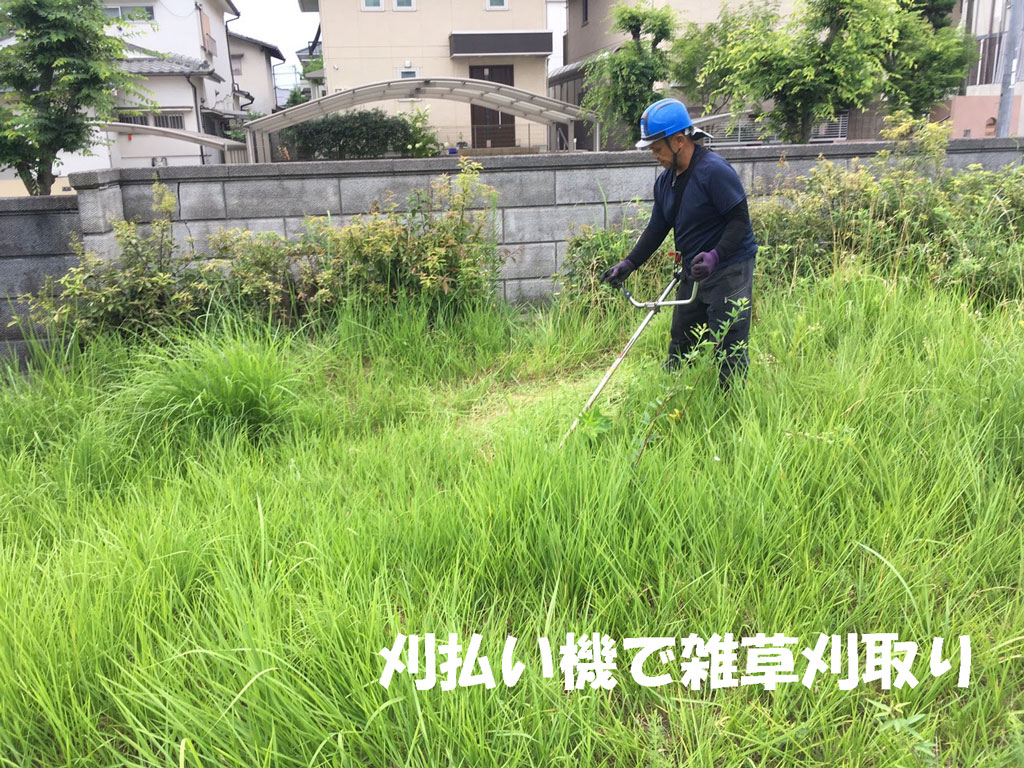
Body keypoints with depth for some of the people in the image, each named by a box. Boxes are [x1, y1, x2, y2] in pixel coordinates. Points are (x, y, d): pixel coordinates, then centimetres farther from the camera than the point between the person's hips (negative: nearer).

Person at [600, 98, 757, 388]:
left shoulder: (715, 170, -17)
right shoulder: (665, 181, 8)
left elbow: (740, 220, -18)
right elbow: (656, 229, 14)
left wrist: (715, 256, -32)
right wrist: (629, 264, 3)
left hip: (729, 269, -8)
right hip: (693, 274, 9)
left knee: (729, 350, -4)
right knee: (680, 345, 16)